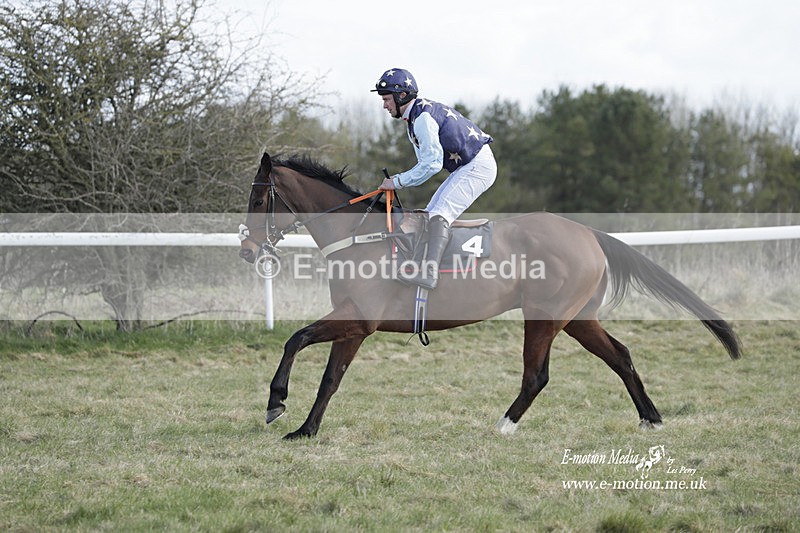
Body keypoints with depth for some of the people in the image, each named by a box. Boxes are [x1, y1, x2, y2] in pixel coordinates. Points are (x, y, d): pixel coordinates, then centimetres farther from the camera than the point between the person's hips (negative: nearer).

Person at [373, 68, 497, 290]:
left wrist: (398, 181, -16)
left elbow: (432, 163, -23)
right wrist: (400, 181, 4)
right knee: (429, 216, 12)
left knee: (440, 214, -24)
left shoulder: (423, 117, -19)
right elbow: (427, 162, 19)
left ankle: (430, 272, -39)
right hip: (465, 167, 11)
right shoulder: (415, 117, 15)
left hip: (478, 166, -11)